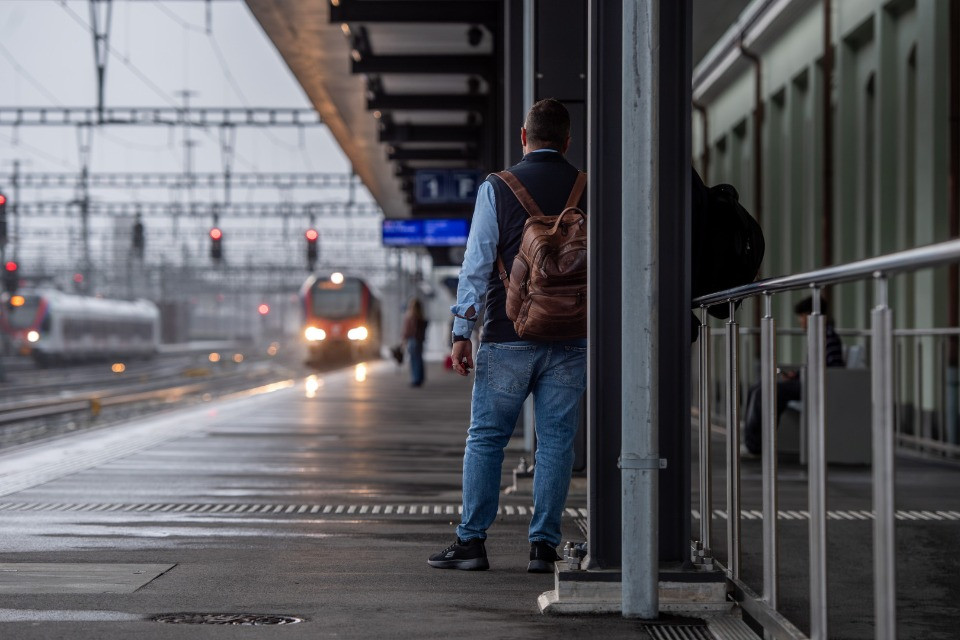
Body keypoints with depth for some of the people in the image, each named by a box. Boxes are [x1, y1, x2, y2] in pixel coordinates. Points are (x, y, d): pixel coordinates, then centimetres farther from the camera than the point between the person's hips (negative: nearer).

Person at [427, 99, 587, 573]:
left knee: (485, 438, 6)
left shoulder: (497, 187, 0)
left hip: (508, 337, -2)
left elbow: (477, 263, -4)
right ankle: (543, 545, 3)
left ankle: (472, 540, 5)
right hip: (570, 337, 2)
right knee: (555, 441, 5)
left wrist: (462, 332, -1)